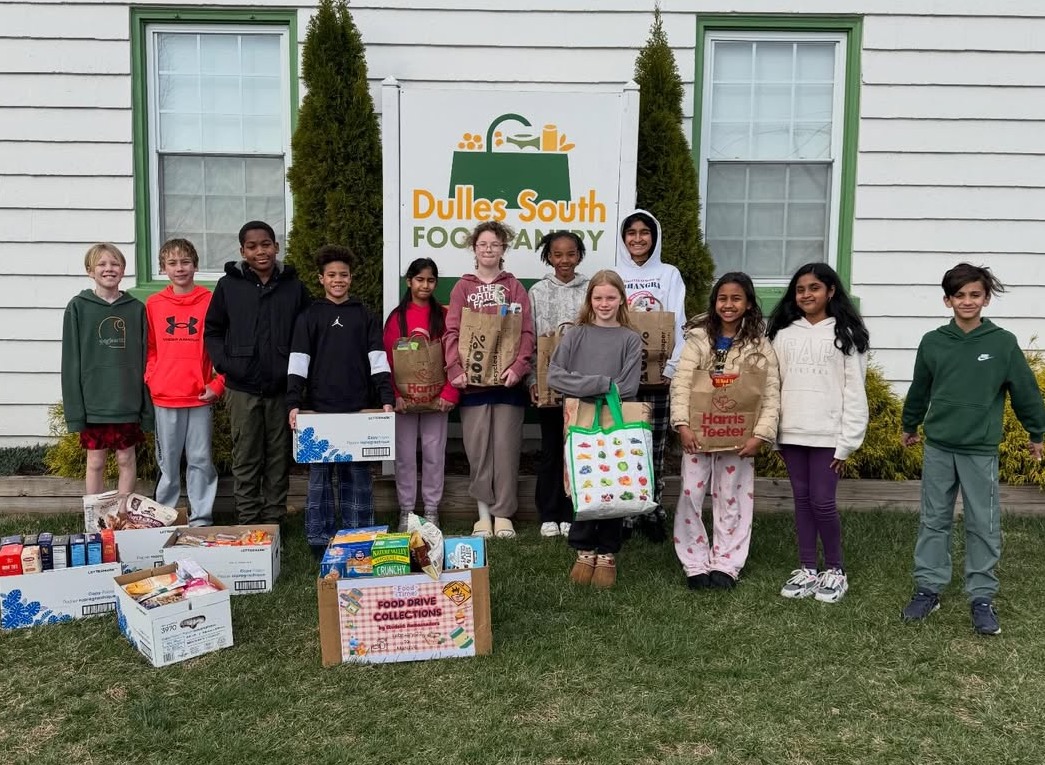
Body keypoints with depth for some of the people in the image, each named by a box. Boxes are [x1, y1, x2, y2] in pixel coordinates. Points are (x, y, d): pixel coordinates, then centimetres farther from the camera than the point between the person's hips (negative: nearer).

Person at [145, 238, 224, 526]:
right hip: (164, 397, 2)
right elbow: (149, 349, 11)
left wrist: (217, 384, -6)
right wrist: (151, 380, -1)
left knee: (201, 460, 5)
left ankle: (200, 519, 13)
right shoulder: (153, 304, 6)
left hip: (200, 396, -1)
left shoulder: (210, 301, 0)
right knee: (167, 461, 10)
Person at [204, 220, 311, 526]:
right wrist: (224, 363, -5)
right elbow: (212, 330, 10)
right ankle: (248, 521, 15)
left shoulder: (294, 286, 4)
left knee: (279, 458, 8)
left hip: (282, 388, 1)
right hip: (242, 389, 0)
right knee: (246, 460, 5)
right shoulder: (228, 285, 3)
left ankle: (274, 519, 19)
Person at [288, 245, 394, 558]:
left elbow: (378, 361, 4)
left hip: (358, 409, 1)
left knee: (358, 475, 4)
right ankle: (320, 541, 11)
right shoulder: (310, 316, 6)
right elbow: (298, 363, 0)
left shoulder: (365, 316, 10)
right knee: (320, 476, 3)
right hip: (319, 408, -1)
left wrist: (387, 398, -7)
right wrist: (294, 403, -11)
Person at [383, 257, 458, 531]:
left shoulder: (444, 316, 5)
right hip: (403, 398, 0)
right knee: (405, 455, 5)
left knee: (434, 454, 4)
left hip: (436, 397, 0)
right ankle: (406, 511, 14)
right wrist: (394, 394, -10)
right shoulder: (396, 317, 5)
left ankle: (432, 511, 15)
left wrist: (449, 393, -11)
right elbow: (388, 359, 1)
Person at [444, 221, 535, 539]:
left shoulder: (514, 287, 9)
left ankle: (503, 512, 12)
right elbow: (452, 332, 1)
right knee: (477, 448, 3)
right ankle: (484, 512, 14)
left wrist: (519, 367, -12)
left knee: (506, 447, 3)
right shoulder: (462, 288, 8)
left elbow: (527, 332, 2)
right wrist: (455, 369, -12)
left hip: (508, 379, 0)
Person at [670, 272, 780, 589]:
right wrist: (682, 425, -17)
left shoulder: (760, 346, 1)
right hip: (698, 433, 1)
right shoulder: (698, 338, 2)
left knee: (732, 499, 7)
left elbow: (771, 395, -3)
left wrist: (761, 434, -14)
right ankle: (696, 564, 13)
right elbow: (681, 383, -6)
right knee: (690, 496, 2)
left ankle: (725, 565, 18)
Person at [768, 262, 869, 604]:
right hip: (791, 433, 4)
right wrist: (771, 430, 4)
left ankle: (835, 570, 15)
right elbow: (774, 384, 10)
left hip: (827, 434, -4)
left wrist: (847, 441, -9)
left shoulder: (845, 334, -2)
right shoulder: (783, 333, 9)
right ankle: (807, 569, 19)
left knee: (823, 502, -4)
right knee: (802, 500, 10)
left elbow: (855, 392, -5)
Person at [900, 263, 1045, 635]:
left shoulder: (1003, 343, -5)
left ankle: (982, 598, 18)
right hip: (938, 448, 2)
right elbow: (919, 390, 12)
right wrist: (909, 427, 23)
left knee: (984, 526, 6)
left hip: (981, 451, -2)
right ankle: (928, 589, 20)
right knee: (934, 521, 10)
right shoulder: (933, 342, -1)